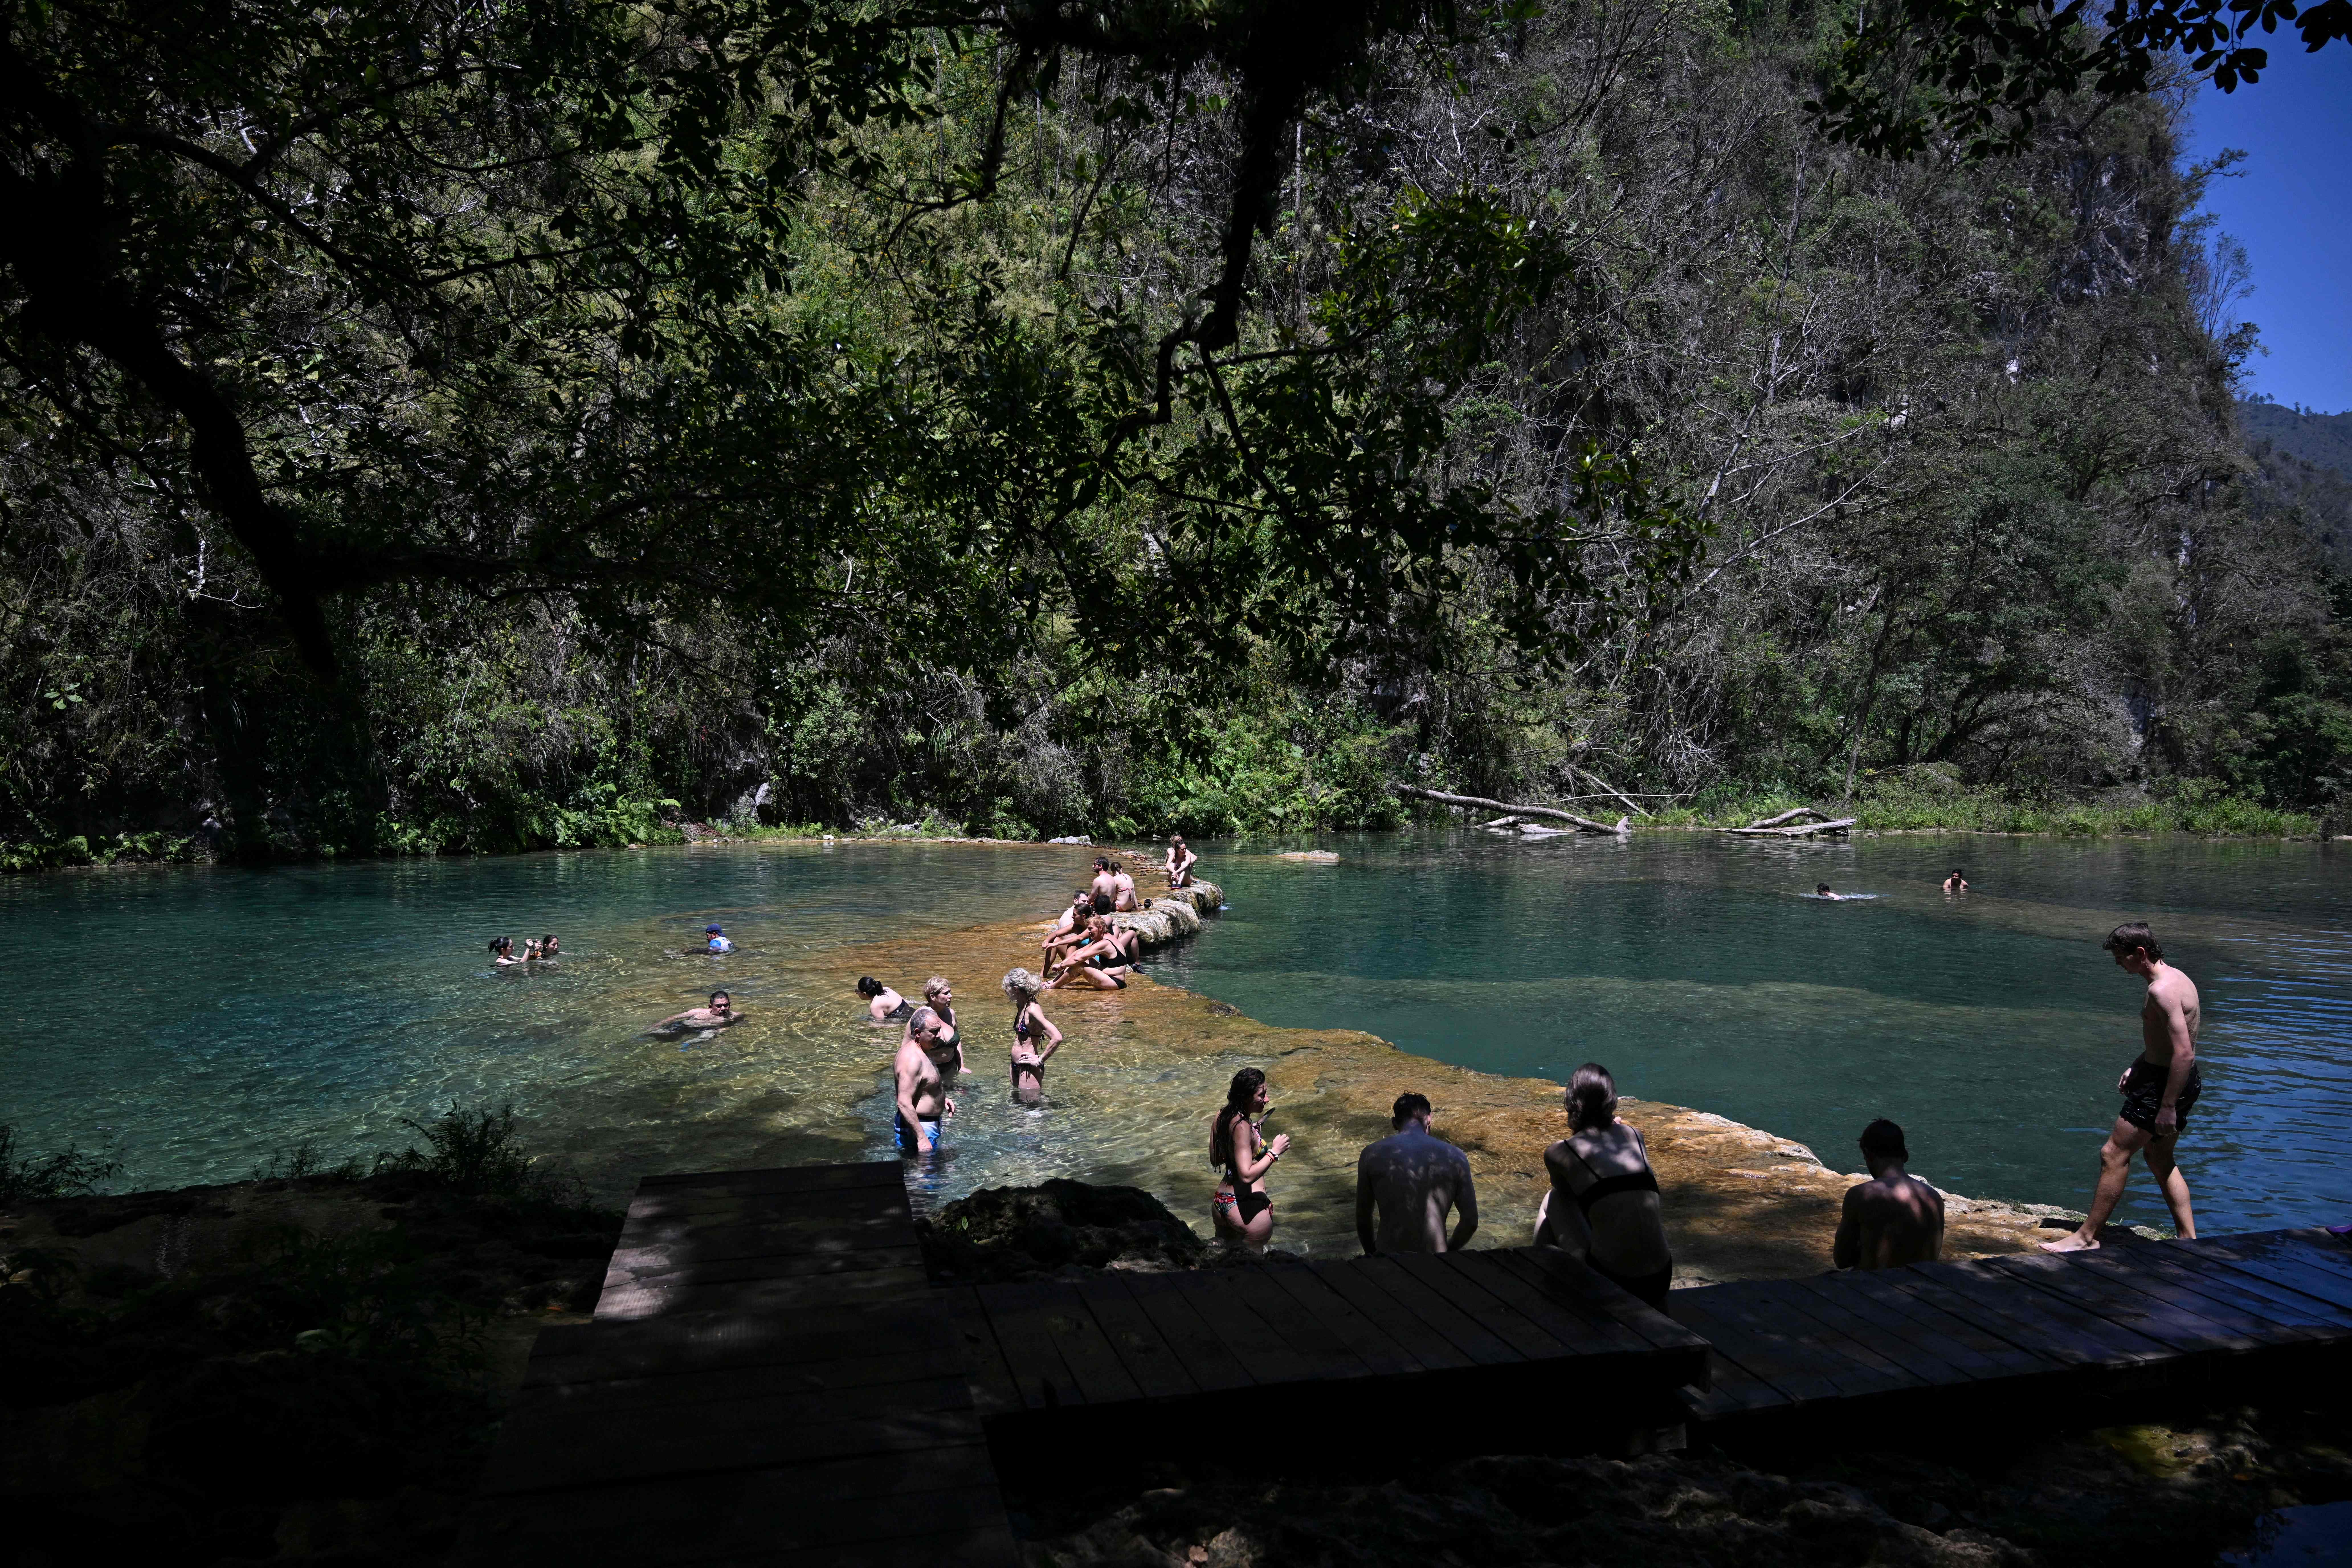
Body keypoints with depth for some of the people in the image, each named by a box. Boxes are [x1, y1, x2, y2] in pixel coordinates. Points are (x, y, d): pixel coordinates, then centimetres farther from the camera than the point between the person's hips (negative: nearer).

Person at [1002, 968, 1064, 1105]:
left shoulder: (1033, 1010, -22)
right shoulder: (1021, 1006, 6)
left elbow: (1057, 1038, -30)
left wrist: (1040, 1060, -21)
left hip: (1029, 1068, -10)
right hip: (1017, 1067, 10)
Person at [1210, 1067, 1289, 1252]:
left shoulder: (1222, 1117, 3)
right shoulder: (1242, 1127, -23)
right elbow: (1247, 1176, -28)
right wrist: (1274, 1152, -21)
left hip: (1221, 1201, 8)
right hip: (1248, 1206, -8)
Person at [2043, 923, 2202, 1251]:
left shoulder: (2162, 990, -23)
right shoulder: (2177, 978, 10)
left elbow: (2185, 1053, -28)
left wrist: (2168, 1107, -25)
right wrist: (2138, 1065, 18)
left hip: (2164, 1084, -11)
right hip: (2177, 1079, 11)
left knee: (2114, 1154, -4)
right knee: (2159, 1159, 21)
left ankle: (2087, 1237, 2)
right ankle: (2189, 1239, 25)